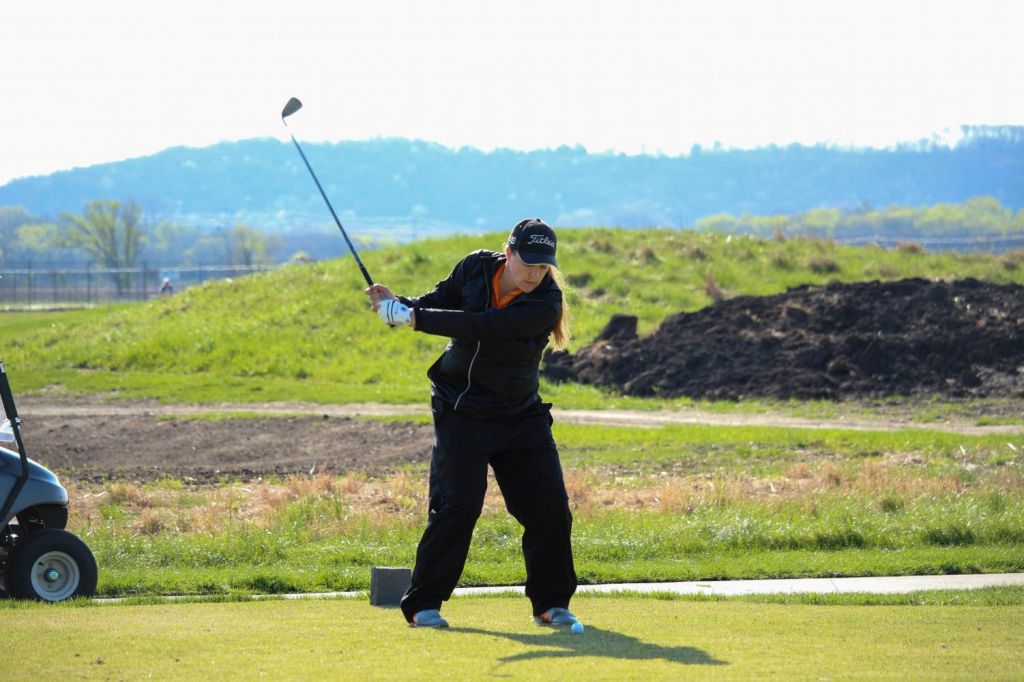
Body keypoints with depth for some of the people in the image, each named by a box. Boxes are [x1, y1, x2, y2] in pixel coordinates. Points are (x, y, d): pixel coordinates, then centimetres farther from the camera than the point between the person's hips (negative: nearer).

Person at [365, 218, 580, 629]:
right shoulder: (475, 268, -6)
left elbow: (482, 327, -27)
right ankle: (422, 603, -7)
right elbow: (440, 300, 9)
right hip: (462, 414, 0)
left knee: (550, 507, -3)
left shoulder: (545, 304, -18)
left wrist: (412, 317, -30)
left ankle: (551, 603, 14)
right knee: (457, 504, -13)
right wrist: (398, 304, -12)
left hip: (521, 417, 0)